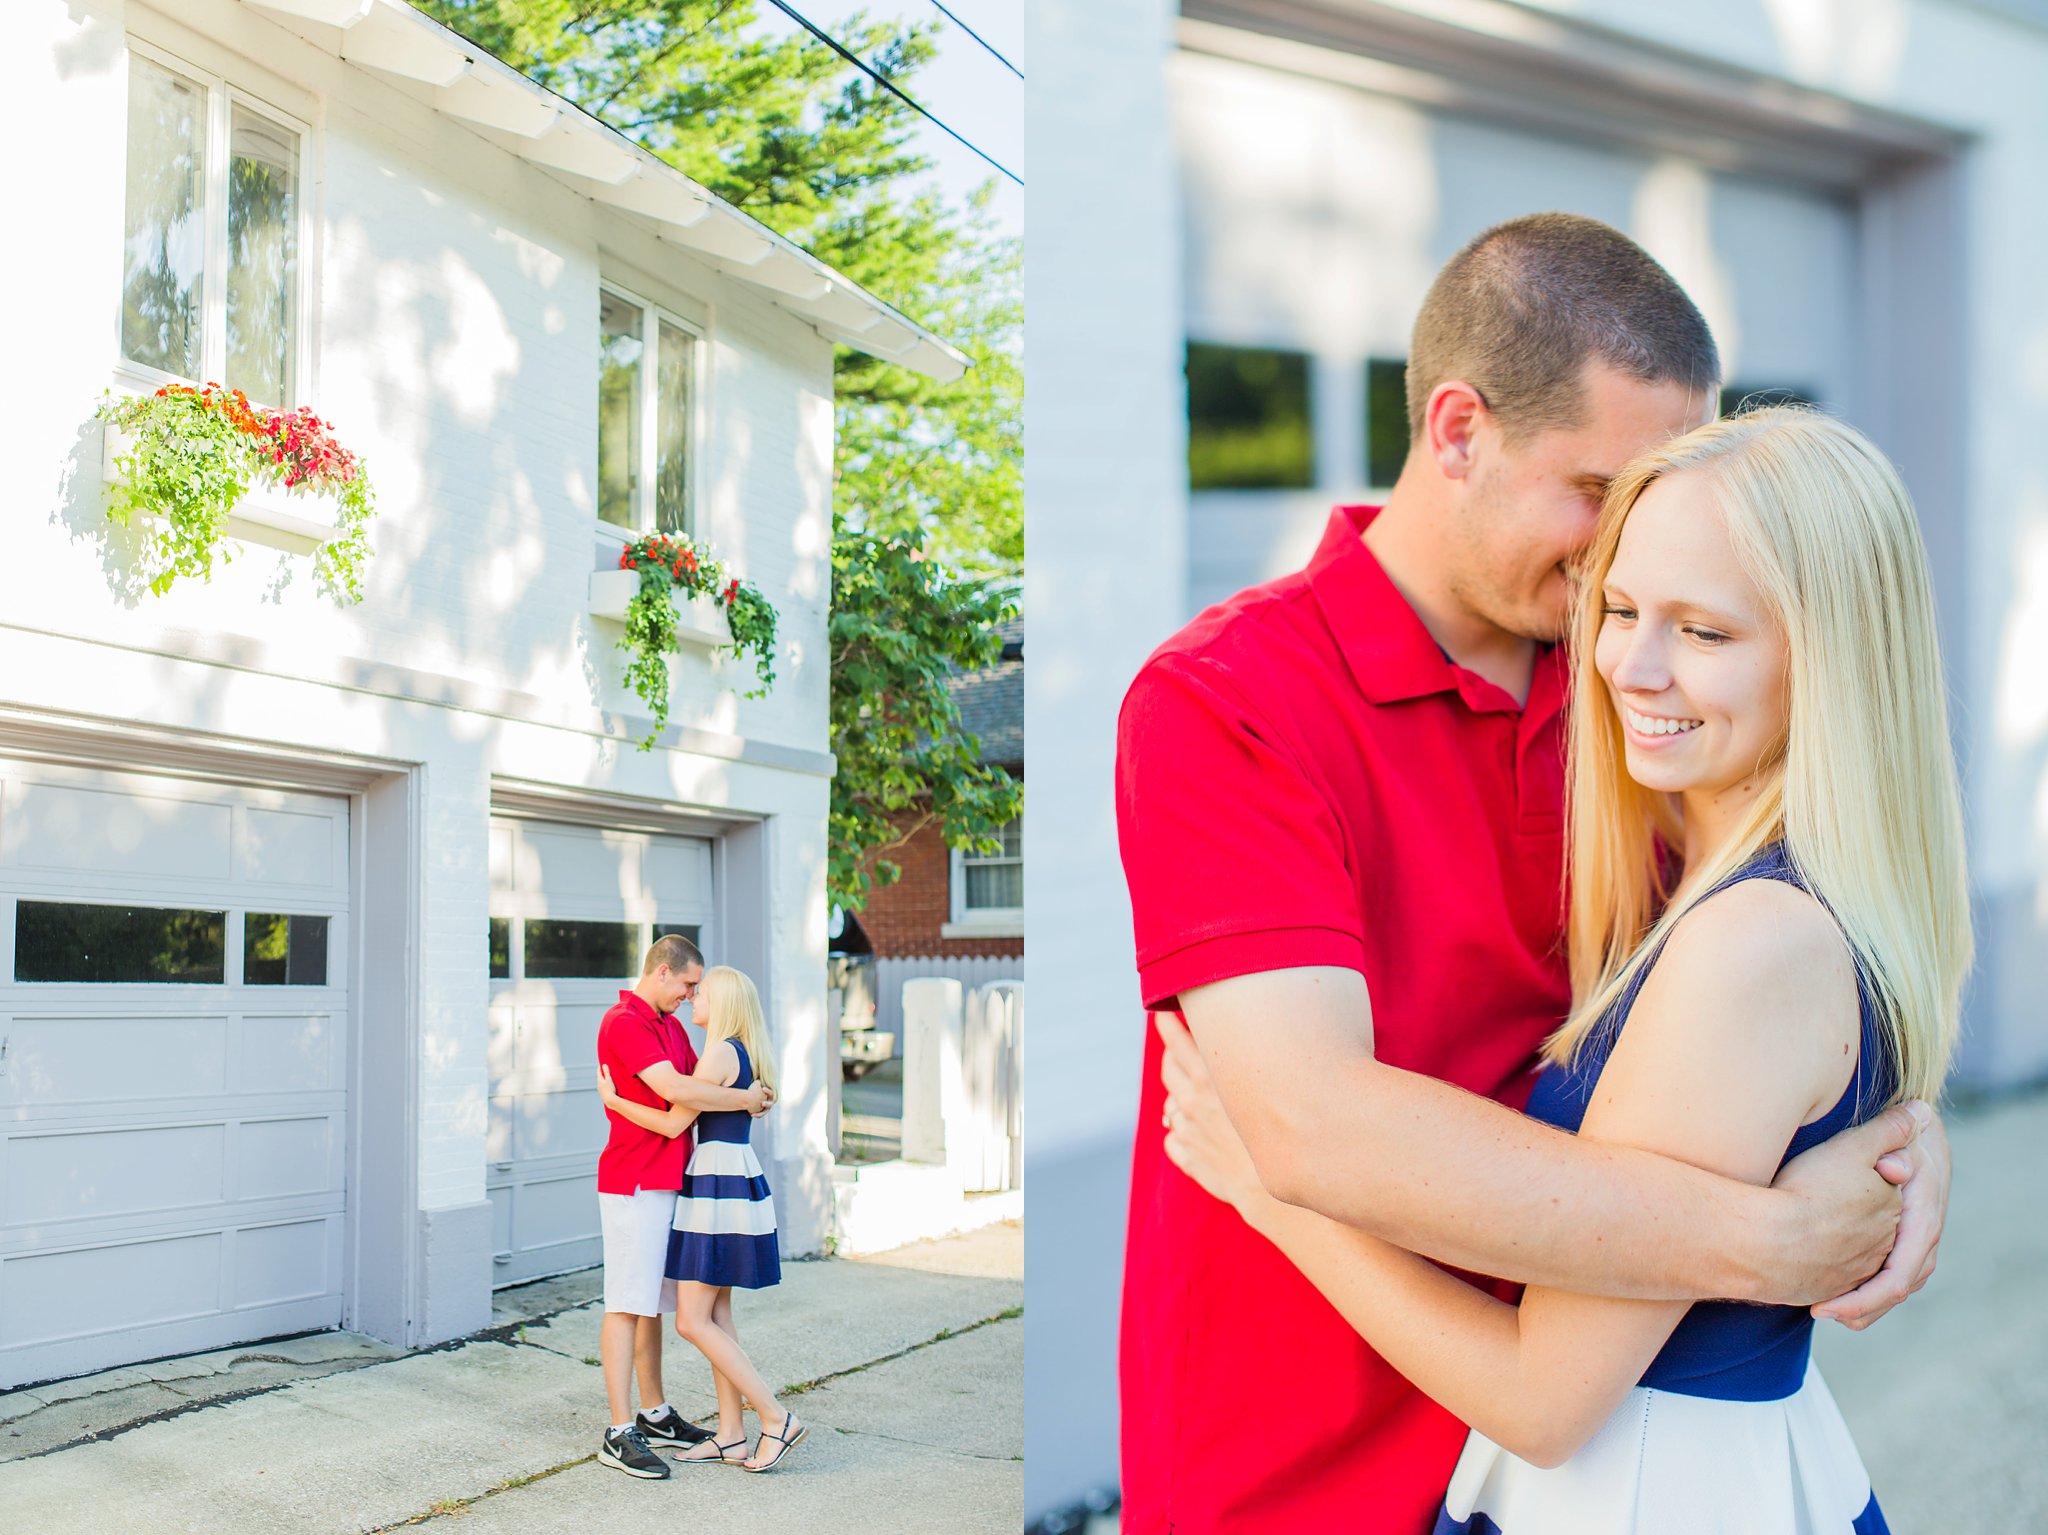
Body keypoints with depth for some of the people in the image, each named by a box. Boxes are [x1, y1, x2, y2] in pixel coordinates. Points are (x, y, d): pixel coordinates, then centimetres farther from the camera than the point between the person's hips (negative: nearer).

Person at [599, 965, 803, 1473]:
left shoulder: (721, 1053, -16)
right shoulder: (742, 1054, 14)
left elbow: (674, 1123, -16)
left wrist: (613, 1100, -7)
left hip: (718, 1190, -10)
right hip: (732, 1181, 10)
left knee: (693, 1322, -7)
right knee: (717, 1315, 12)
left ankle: (777, 1419, -5)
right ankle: (731, 1436, 15)